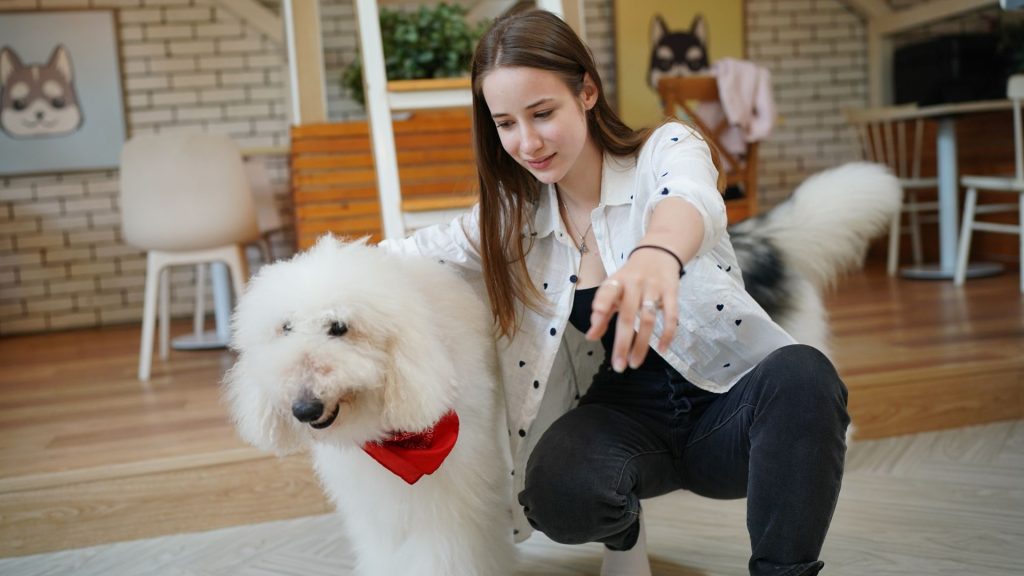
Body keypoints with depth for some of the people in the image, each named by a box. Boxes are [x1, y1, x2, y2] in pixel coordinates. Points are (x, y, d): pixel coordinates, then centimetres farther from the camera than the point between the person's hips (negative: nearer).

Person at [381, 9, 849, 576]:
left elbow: (691, 199, -35)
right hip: (624, 416, 2)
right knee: (558, 492, -31)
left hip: (726, 404, -2)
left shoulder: (664, 150, -10)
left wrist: (657, 252, -60)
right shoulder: (509, 218, 1)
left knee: (800, 375, -35)